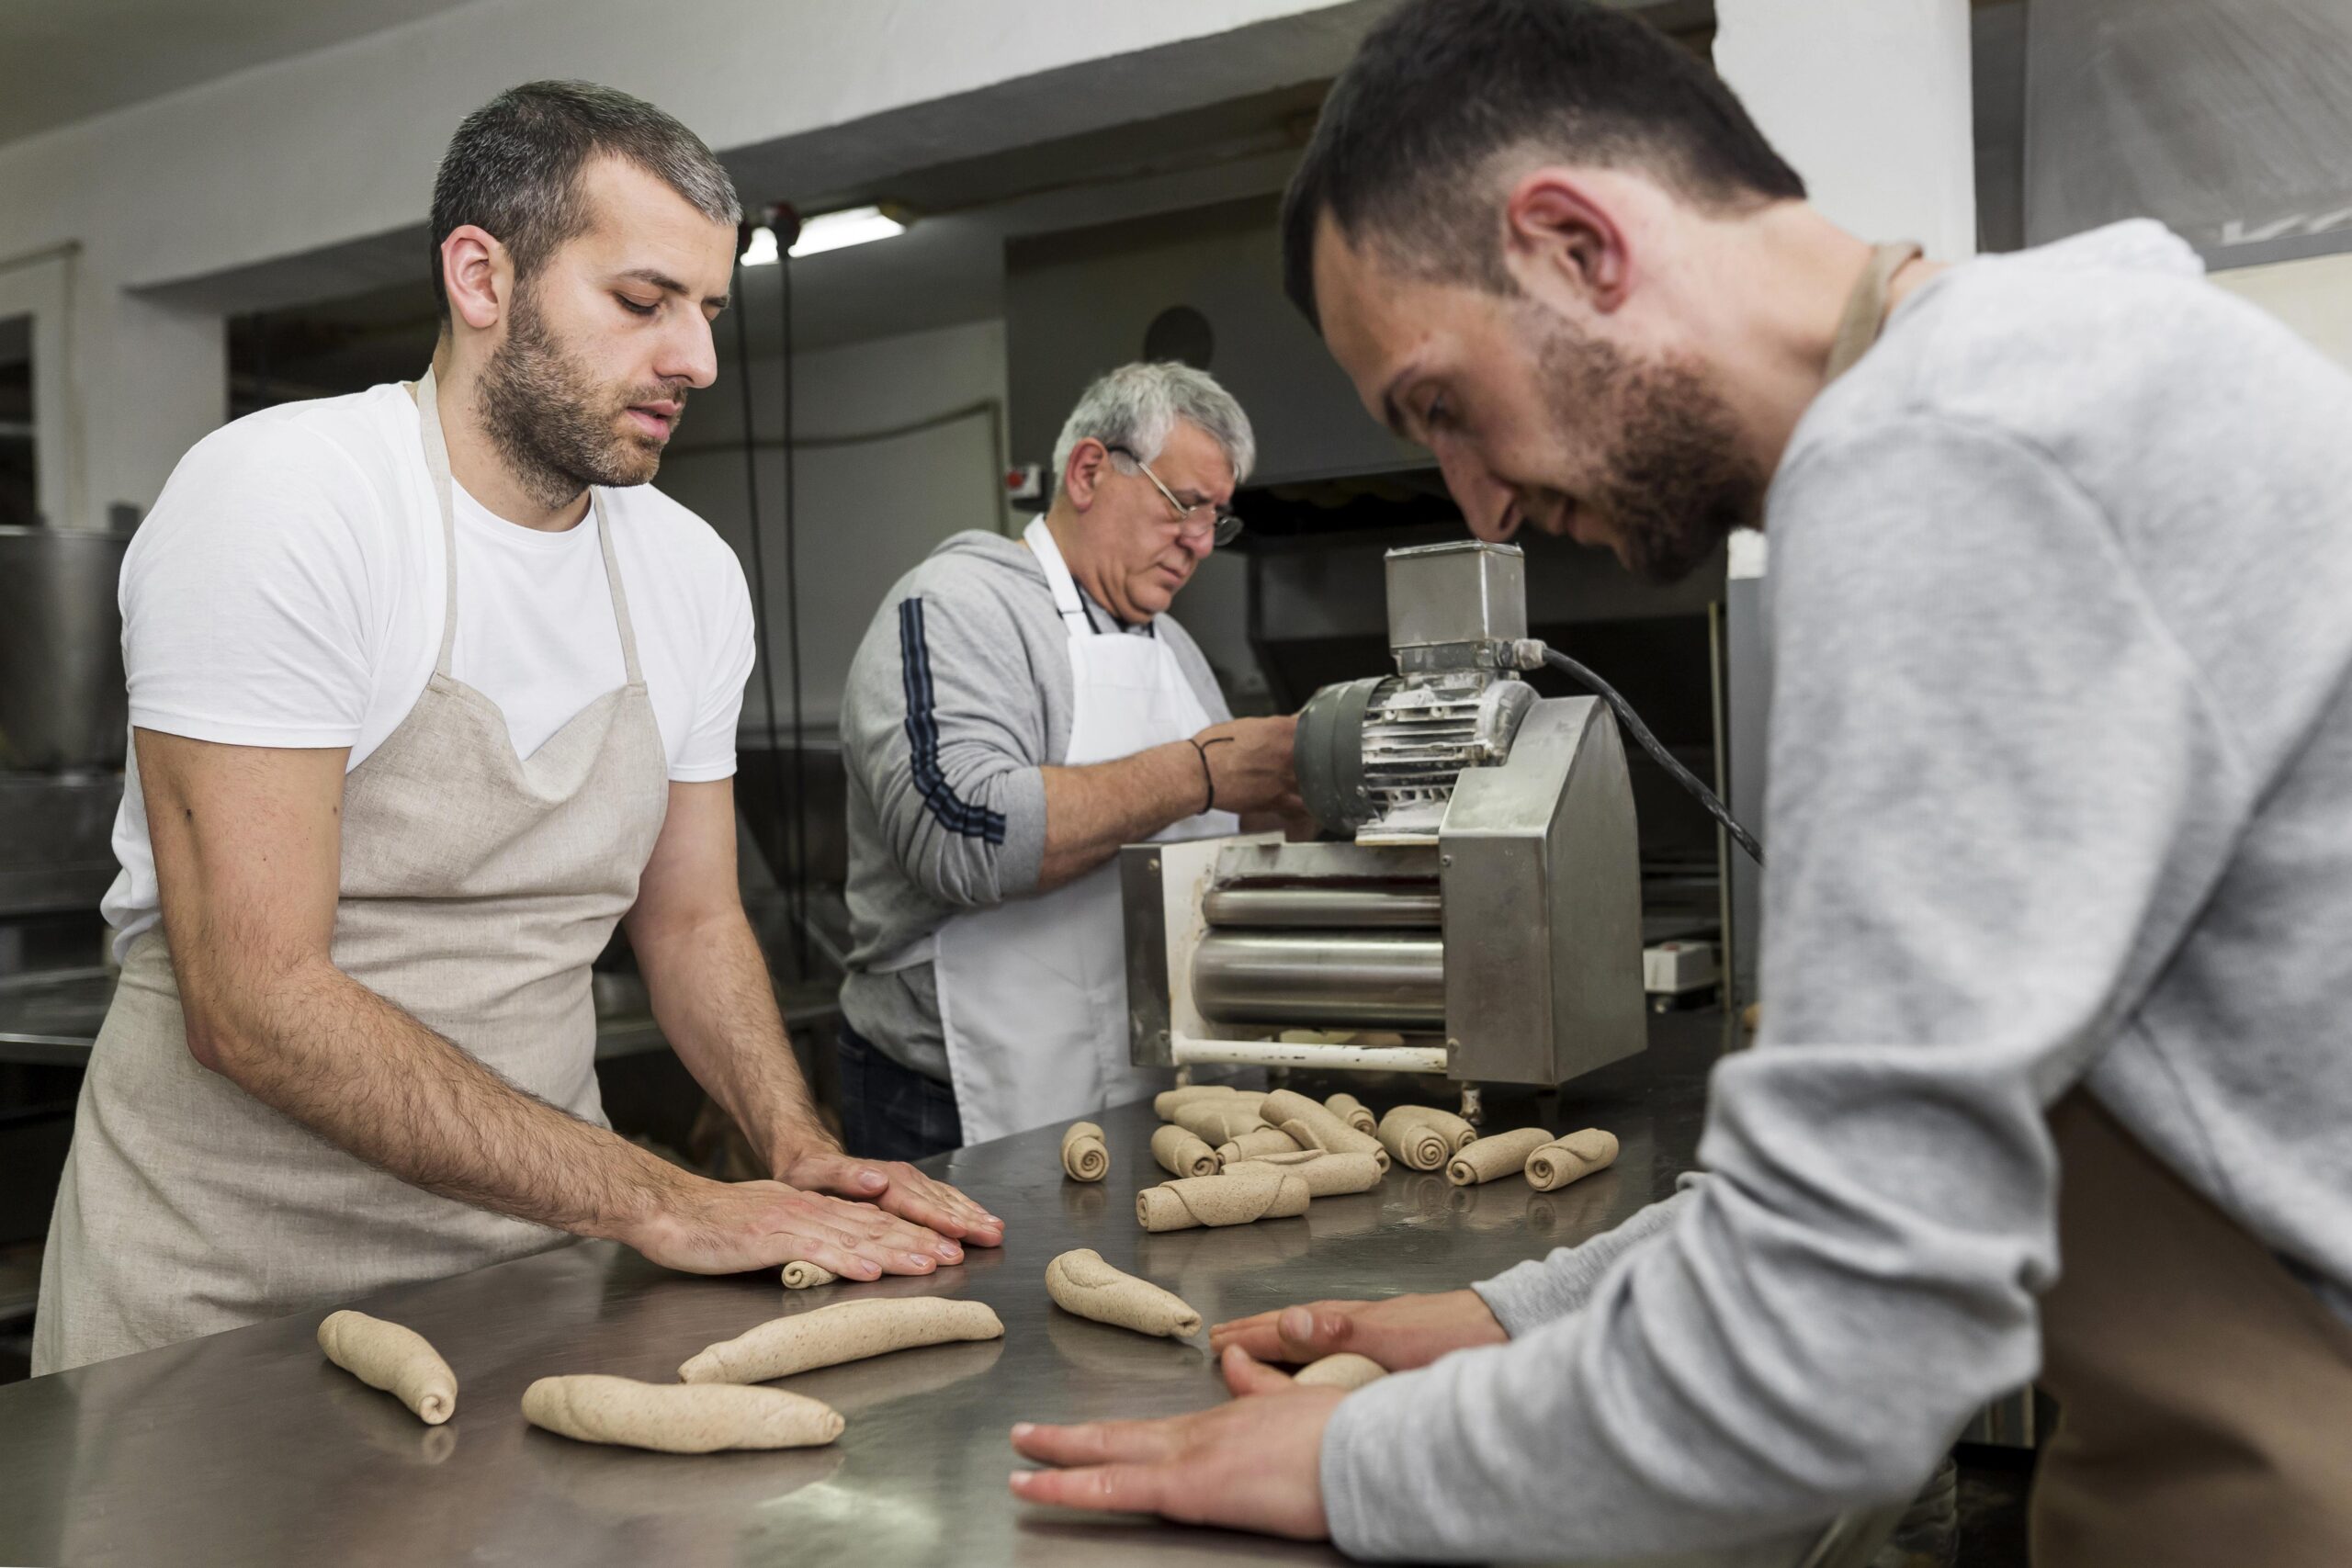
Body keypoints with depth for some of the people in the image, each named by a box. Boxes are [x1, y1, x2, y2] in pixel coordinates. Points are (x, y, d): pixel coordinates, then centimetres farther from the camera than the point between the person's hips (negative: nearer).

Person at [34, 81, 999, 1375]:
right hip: (231, 1276, -5)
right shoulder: (273, 499, -18)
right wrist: (656, 1201, -26)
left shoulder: (691, 574, 1)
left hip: (533, 1248, 5)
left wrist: (801, 1155, -8)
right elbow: (255, 1002, -24)